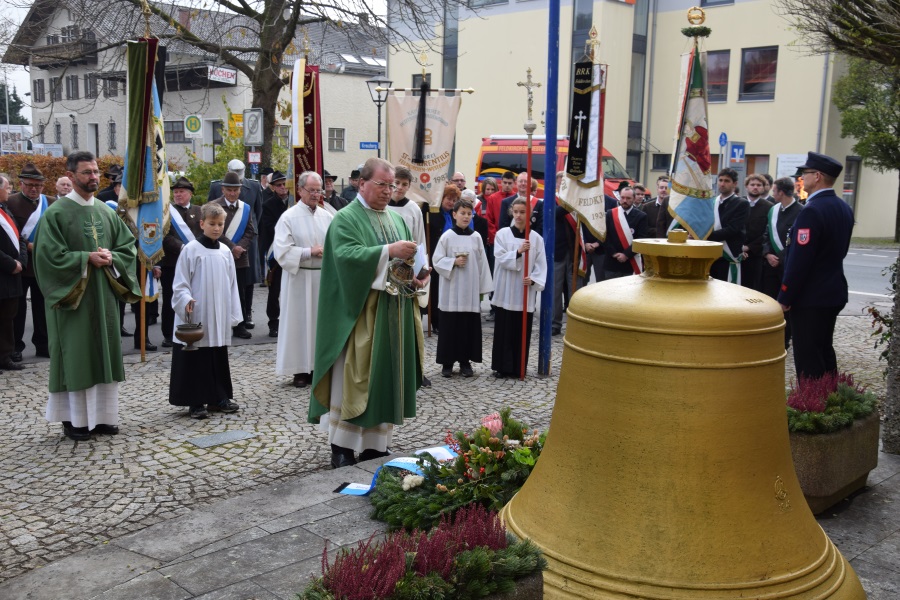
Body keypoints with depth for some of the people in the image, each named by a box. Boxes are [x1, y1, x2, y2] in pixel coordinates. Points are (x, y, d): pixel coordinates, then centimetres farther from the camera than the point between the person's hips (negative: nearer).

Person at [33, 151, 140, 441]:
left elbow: (129, 246, 11)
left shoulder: (107, 211, 10)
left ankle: (102, 414, 18)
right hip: (73, 297, -5)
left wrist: (110, 258, -9)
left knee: (105, 352, 8)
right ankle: (75, 418, 11)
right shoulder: (56, 213, -7)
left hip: (105, 295, 5)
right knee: (76, 355, 0)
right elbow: (49, 254, -12)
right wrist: (87, 258, -18)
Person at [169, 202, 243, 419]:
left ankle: (218, 397, 24)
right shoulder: (191, 249, -7)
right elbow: (180, 284, -6)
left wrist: (233, 315, 8)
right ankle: (196, 402, 11)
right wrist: (186, 301, -23)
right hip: (196, 317, -5)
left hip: (219, 318, 5)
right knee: (197, 359, 2)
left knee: (219, 358, 12)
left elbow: (232, 285, 11)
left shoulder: (225, 251, 7)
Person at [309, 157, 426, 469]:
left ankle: (375, 444, 18)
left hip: (394, 315, 7)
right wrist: (389, 251, -28)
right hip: (359, 313, -7)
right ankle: (342, 447, 6)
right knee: (354, 377, -4)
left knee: (386, 377, 9)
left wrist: (418, 277, -3)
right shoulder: (346, 219, -4)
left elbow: (407, 262, 19)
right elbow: (346, 255, -22)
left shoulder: (397, 220, 17)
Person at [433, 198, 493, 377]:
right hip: (451, 290, -2)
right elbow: (437, 261, -1)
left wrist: (483, 288, 3)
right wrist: (454, 262, -16)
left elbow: (482, 263, 5)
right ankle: (447, 361, 11)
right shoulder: (447, 236, -2)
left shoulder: (476, 237, 4)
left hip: (471, 290, 2)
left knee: (469, 326, 5)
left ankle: (465, 361, 16)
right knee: (450, 325, 2)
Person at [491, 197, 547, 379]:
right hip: (505, 290, -1)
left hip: (525, 291, 1)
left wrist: (534, 279, -17)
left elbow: (541, 264, 0)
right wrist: (518, 252, -24)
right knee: (504, 331, 3)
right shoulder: (502, 234, -1)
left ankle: (519, 367, 16)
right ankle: (501, 367, 11)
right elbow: (500, 259, -10)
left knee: (522, 331, 6)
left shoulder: (536, 238, 2)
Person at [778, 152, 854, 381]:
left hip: (809, 297, -9)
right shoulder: (844, 208, 9)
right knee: (825, 351, 20)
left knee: (807, 357, -2)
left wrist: (785, 297, -16)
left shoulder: (812, 211, -21)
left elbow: (799, 260, -22)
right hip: (834, 293, 10)